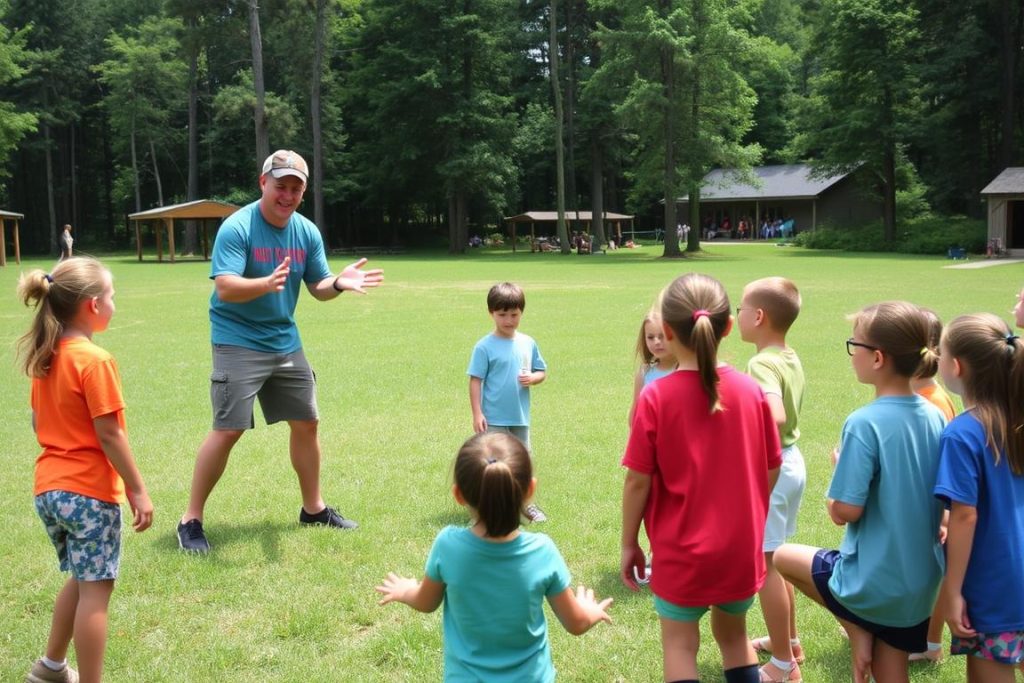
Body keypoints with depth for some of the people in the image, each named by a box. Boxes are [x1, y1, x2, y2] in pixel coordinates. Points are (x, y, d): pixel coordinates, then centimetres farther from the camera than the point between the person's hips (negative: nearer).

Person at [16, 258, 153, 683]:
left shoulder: (44, 357, 7)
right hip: (89, 491, -8)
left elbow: (37, 422, 16)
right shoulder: (95, 360, -16)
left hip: (48, 488, 8)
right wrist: (138, 491, -12)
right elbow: (109, 435, -17)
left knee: (82, 580, 23)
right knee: (95, 590, 0)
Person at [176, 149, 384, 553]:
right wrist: (266, 284, -45)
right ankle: (191, 520, 1)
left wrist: (339, 283, -16)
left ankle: (313, 508, 28)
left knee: (306, 423, 11)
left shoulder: (307, 232, 2)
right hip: (238, 341, -6)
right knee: (228, 430, -12)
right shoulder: (237, 227, -16)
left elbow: (318, 287, 7)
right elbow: (225, 288, -26)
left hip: (285, 341, 7)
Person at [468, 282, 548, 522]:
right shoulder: (485, 347, -10)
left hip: (520, 417, 5)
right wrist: (477, 414, -14)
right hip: (494, 419, -5)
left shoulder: (527, 343, 4)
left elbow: (542, 372, 12)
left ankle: (526, 503, 31)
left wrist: (532, 378, -11)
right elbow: (475, 381, -9)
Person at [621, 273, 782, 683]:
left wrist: (629, 544, 0)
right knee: (734, 636, 23)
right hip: (741, 547, 3)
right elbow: (771, 471, 0)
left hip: (682, 550, -3)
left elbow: (638, 481, -14)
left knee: (679, 646, 13)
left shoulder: (656, 397, -17)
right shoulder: (751, 392, -8)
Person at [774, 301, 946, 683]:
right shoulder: (934, 417, -1)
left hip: (875, 582, -6)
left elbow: (844, 512, -20)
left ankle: (859, 632, 11)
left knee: (783, 556, 19)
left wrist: (840, 465, -2)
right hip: (922, 582, 6)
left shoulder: (865, 423, -22)